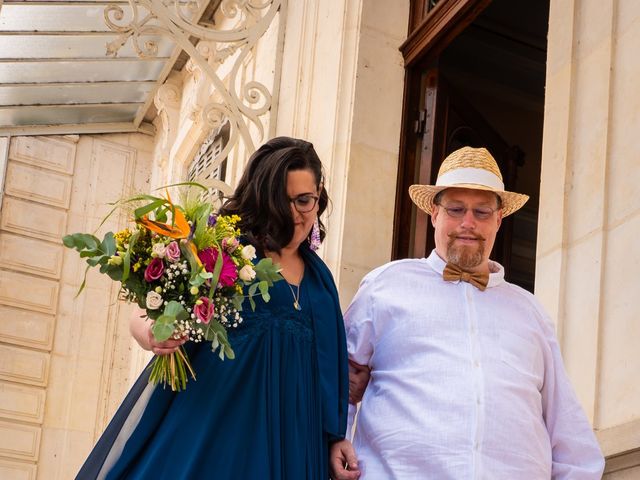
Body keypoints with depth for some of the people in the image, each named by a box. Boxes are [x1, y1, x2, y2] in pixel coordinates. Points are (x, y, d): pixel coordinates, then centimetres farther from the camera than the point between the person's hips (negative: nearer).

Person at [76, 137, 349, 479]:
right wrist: (153, 336, -27)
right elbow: (144, 317, -5)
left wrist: (334, 439, 11)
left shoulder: (318, 278, 14)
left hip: (287, 442, 5)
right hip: (208, 422, -4)